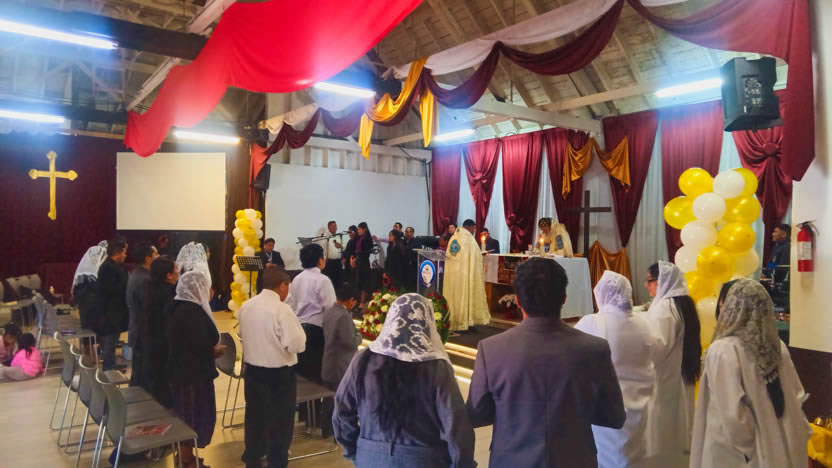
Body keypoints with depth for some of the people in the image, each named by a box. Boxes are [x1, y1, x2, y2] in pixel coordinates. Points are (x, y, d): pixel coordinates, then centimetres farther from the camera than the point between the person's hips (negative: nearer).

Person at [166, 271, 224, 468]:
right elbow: (199, 346, -28)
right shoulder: (192, 312, -24)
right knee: (194, 414, 5)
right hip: (193, 372, -10)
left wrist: (211, 348, 6)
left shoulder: (179, 307, 6)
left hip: (181, 369, 10)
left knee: (185, 413, 20)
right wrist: (215, 351, -9)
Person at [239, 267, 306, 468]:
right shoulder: (282, 310, -21)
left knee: (255, 416, 20)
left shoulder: (246, 306, 1)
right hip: (279, 373, -6)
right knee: (280, 420, 10)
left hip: (252, 368, 7)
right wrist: (298, 331, -4)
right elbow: (297, 345, -22)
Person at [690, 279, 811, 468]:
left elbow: (732, 414, -25)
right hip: (779, 448, 6)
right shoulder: (777, 346, -3)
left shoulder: (723, 351, -23)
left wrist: (748, 449, -11)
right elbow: (796, 396, 5)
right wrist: (794, 439, 14)